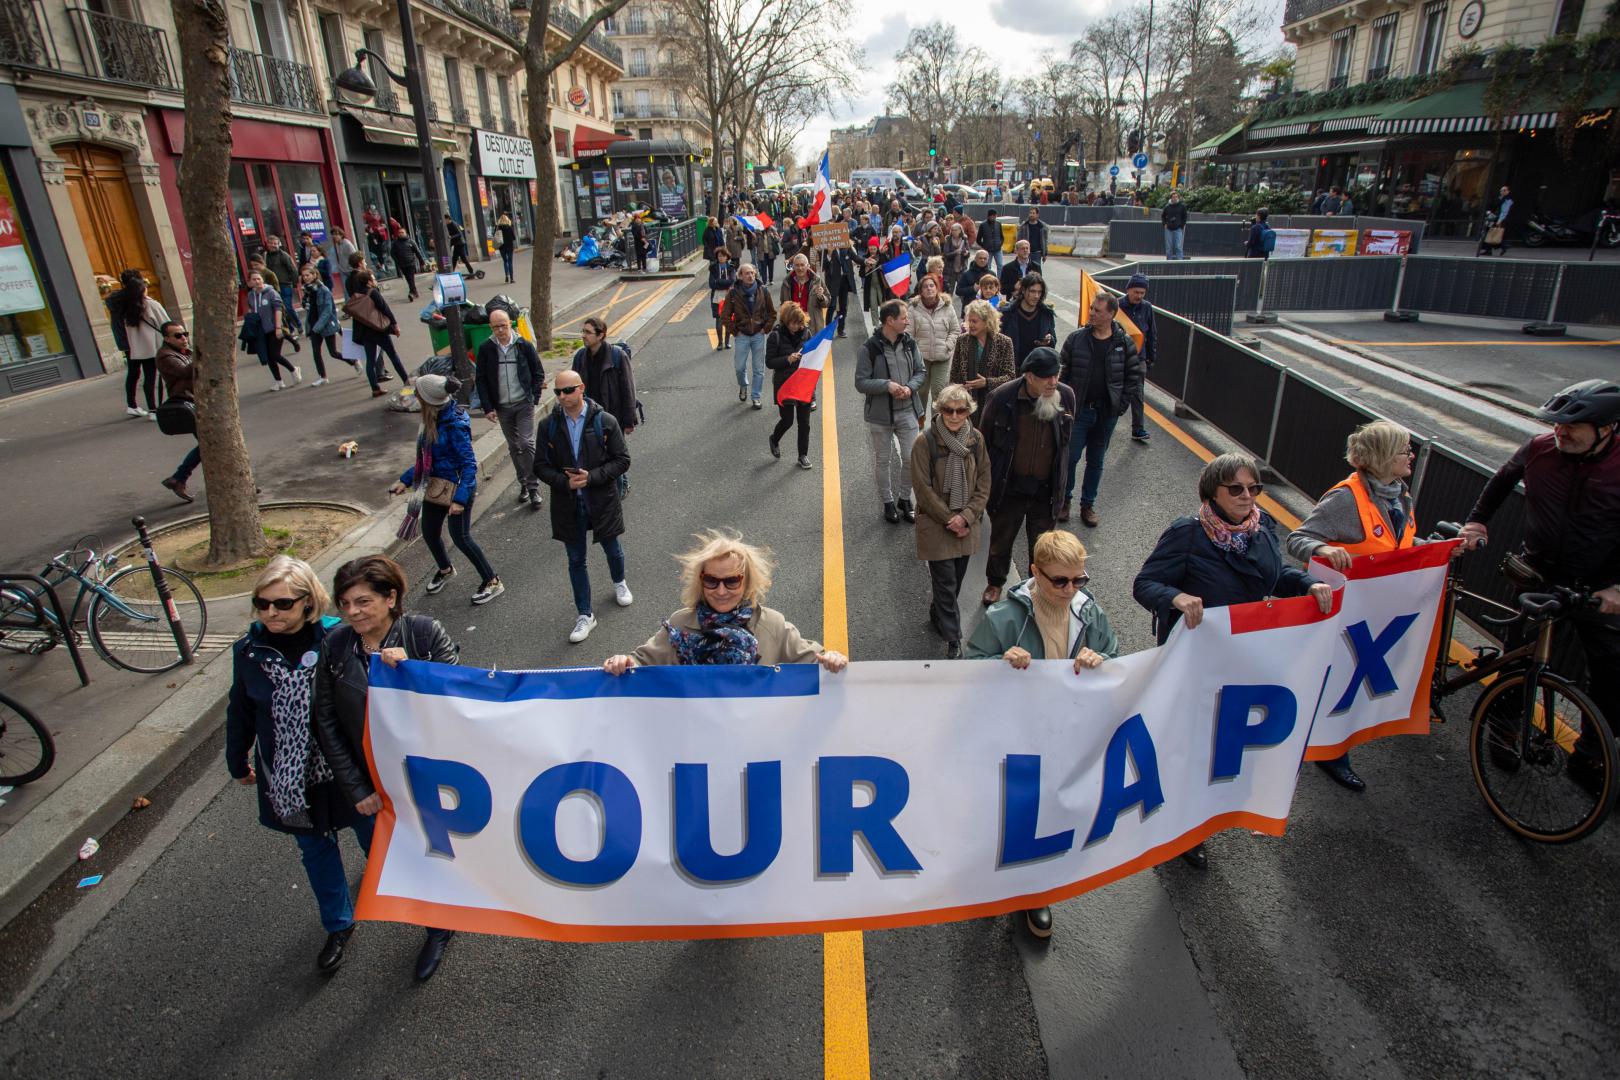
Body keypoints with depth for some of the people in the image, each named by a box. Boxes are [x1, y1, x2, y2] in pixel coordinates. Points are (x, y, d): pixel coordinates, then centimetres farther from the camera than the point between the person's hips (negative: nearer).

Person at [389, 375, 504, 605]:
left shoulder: (454, 425, -24)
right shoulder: (434, 420, 2)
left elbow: (469, 464, -24)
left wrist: (460, 499, -29)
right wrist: (406, 480, 13)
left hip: (456, 487, -8)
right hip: (435, 486, 8)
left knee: (460, 537, -1)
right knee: (429, 532, 17)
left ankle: (492, 582, 14)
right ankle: (445, 570, 45)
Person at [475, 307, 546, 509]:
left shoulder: (524, 345, -5)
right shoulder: (485, 348, -2)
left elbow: (538, 373, 4)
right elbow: (481, 379, 2)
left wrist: (534, 397, -4)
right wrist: (487, 408, -4)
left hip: (524, 404, -2)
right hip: (501, 407, 2)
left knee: (527, 444, -8)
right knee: (514, 447, 11)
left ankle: (533, 488, -1)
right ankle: (523, 484, 23)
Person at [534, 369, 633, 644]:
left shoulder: (605, 421, -10)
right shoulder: (548, 426, -4)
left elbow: (622, 460, -8)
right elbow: (540, 466, 0)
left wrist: (591, 477, -20)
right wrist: (565, 482, -18)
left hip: (602, 500, -1)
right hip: (567, 504, 1)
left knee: (612, 549, 19)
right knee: (576, 560, 9)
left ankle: (619, 583, 52)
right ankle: (584, 615, 21)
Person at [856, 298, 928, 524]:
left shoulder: (909, 343, 0)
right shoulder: (870, 347, -14)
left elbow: (921, 372, 8)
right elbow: (861, 382, -12)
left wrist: (910, 387, -12)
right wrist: (887, 385, -24)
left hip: (907, 412, 4)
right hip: (880, 414, -3)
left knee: (911, 458, 7)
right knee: (883, 460, 10)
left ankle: (905, 499, 28)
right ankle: (888, 502, 27)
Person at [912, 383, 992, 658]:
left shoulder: (975, 438, -2)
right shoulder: (925, 442, -14)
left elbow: (984, 483, 1)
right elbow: (923, 488, -13)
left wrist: (966, 517, -10)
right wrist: (949, 519, -13)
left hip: (967, 523, 4)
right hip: (936, 524, -4)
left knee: (957, 578, 17)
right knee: (946, 583, -2)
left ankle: (938, 614, 42)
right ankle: (953, 640, 8)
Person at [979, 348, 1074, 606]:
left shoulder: (1066, 396, -9)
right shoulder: (1002, 397, -18)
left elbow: (1066, 439, 8)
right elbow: (984, 440, -5)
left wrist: (1059, 481, 13)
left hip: (1046, 489, 2)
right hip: (1009, 488, -2)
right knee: (1001, 540, 19)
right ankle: (994, 583, 44)